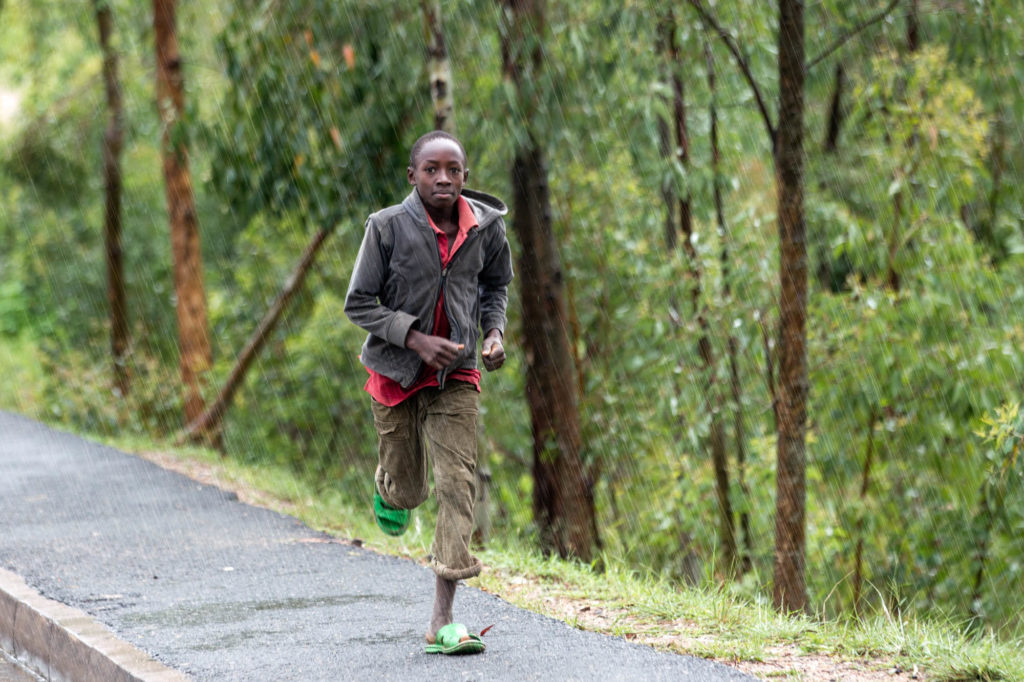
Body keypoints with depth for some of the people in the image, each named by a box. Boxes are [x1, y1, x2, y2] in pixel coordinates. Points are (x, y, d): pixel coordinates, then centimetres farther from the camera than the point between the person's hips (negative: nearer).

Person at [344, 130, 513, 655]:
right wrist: (417, 340, -22)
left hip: (456, 375, 2)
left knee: (458, 484, -10)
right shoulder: (387, 227, -15)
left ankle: (443, 621, -11)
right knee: (407, 490, 8)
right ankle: (388, 489, 51)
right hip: (396, 370, -1)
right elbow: (358, 303, -11)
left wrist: (494, 332, -6)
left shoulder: (485, 226, -6)